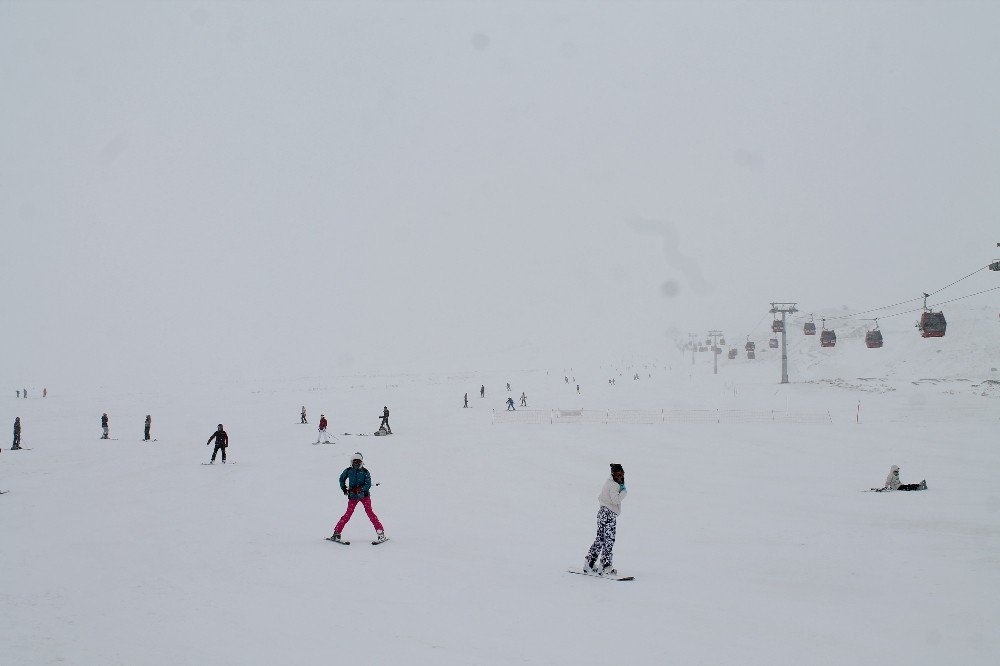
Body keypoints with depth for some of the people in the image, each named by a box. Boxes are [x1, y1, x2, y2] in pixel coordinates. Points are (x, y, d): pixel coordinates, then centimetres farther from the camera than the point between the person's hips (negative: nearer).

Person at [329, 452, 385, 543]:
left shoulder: (365, 472, -4)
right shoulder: (348, 471, 2)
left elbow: (368, 485, -10)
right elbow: (342, 479, 21)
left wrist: (360, 489, -25)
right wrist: (344, 488, 12)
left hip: (364, 495, -1)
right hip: (352, 496, 1)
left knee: (370, 512, -9)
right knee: (348, 514, -4)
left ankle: (380, 532, -8)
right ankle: (337, 532, 2)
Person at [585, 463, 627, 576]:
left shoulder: (609, 482, 17)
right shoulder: (613, 485, -12)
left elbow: (600, 498, 22)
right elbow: (616, 500, -21)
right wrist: (624, 491, -10)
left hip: (603, 512, 10)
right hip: (609, 514, -10)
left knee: (600, 539, 14)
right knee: (609, 541, -8)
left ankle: (589, 564, 17)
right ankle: (605, 567, -8)